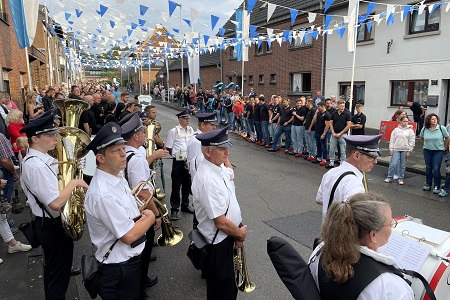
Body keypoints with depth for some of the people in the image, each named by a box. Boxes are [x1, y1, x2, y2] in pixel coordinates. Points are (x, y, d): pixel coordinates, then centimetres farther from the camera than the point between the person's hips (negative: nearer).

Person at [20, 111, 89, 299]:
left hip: (49, 223, 10)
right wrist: (74, 183, -21)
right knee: (59, 276, 8)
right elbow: (56, 203, -33)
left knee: (52, 270, 28)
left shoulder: (38, 159, 4)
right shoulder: (36, 165, -28)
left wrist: (71, 184, -1)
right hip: (54, 226, -10)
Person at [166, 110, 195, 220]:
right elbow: (168, 147, -3)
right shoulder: (174, 131, -8)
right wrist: (177, 155, 0)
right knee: (176, 186, 0)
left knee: (187, 184, 16)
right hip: (178, 162, -5)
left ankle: (185, 205, 32)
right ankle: (174, 209, 9)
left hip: (189, 161, 5)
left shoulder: (191, 130, 8)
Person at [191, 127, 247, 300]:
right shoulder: (207, 180, -30)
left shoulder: (219, 166, -3)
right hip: (218, 242, -9)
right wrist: (240, 233, -10)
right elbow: (220, 222, -27)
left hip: (228, 235, 9)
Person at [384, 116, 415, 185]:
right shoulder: (396, 130, 5)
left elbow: (412, 141, 1)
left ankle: (401, 178, 18)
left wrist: (409, 151, -3)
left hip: (405, 150, 0)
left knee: (403, 166, 6)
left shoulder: (410, 130, 2)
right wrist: (391, 148, 0)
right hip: (396, 149, 0)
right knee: (393, 164, -6)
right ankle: (389, 177, 8)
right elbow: (392, 140, 6)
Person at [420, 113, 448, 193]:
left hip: (438, 151, -3)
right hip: (427, 151, 3)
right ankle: (428, 184, 24)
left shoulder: (442, 128, -10)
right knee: (428, 168, 11)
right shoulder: (424, 129, -3)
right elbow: (421, 138, 15)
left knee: (436, 169, -7)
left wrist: (445, 147, 5)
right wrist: (427, 144, 10)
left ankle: (437, 186, 4)